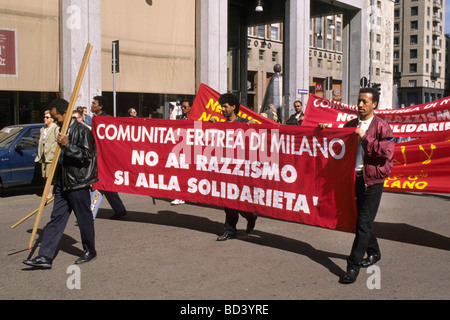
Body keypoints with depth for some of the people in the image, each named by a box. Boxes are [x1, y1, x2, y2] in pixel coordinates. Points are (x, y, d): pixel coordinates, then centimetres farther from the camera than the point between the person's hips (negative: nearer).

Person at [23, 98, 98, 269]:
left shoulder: (82, 131, -11)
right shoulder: (64, 131, 14)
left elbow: (86, 156, -17)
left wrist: (67, 145, -25)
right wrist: (56, 183, 24)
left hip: (78, 184, -8)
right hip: (63, 184, 8)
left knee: (84, 219, 5)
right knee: (56, 219, 5)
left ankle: (90, 251, 23)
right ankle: (45, 257, 7)